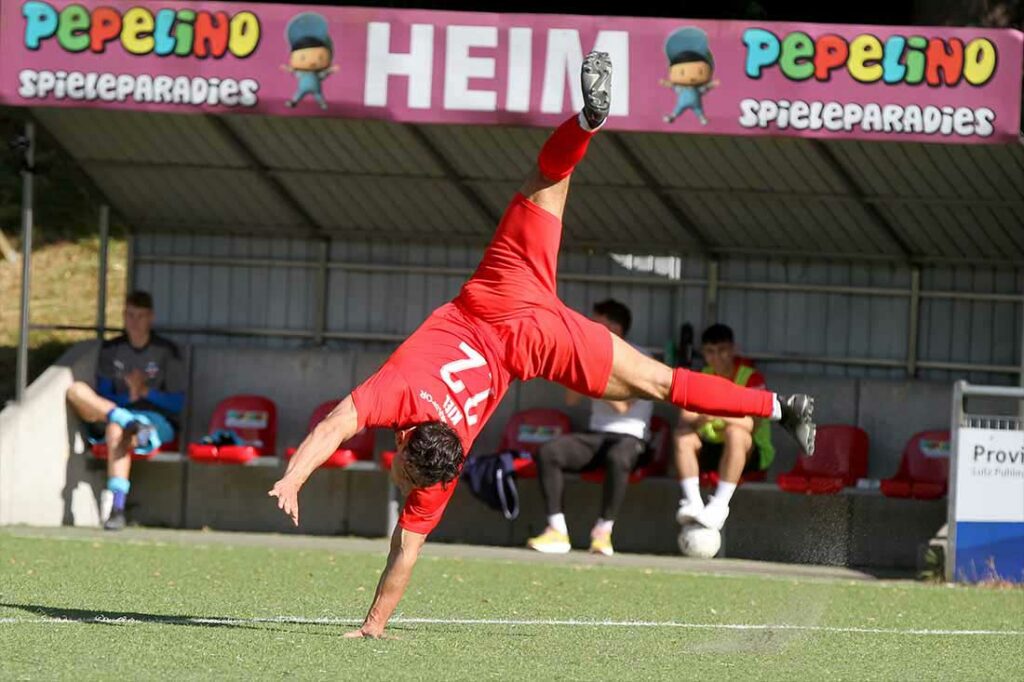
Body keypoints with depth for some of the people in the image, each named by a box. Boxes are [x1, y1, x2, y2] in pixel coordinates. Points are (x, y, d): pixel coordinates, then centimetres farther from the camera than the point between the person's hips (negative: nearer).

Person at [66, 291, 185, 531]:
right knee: (76, 391, -21)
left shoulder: (167, 352, 4)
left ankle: (116, 504, -55)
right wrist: (128, 397, -13)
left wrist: (146, 392, -15)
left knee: (117, 431, -40)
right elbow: (103, 396, 7)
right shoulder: (111, 350, 13)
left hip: (158, 422, -4)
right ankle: (130, 422, -38)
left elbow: (177, 404, 2)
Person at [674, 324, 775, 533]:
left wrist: (720, 415, -38)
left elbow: (753, 424, -23)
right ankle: (693, 503, -33)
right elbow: (684, 419, -7)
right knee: (683, 436, -23)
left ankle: (719, 507, -41)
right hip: (711, 449, 4)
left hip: (751, 453, -4)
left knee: (735, 433, -37)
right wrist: (699, 419, -31)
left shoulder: (751, 378, -10)